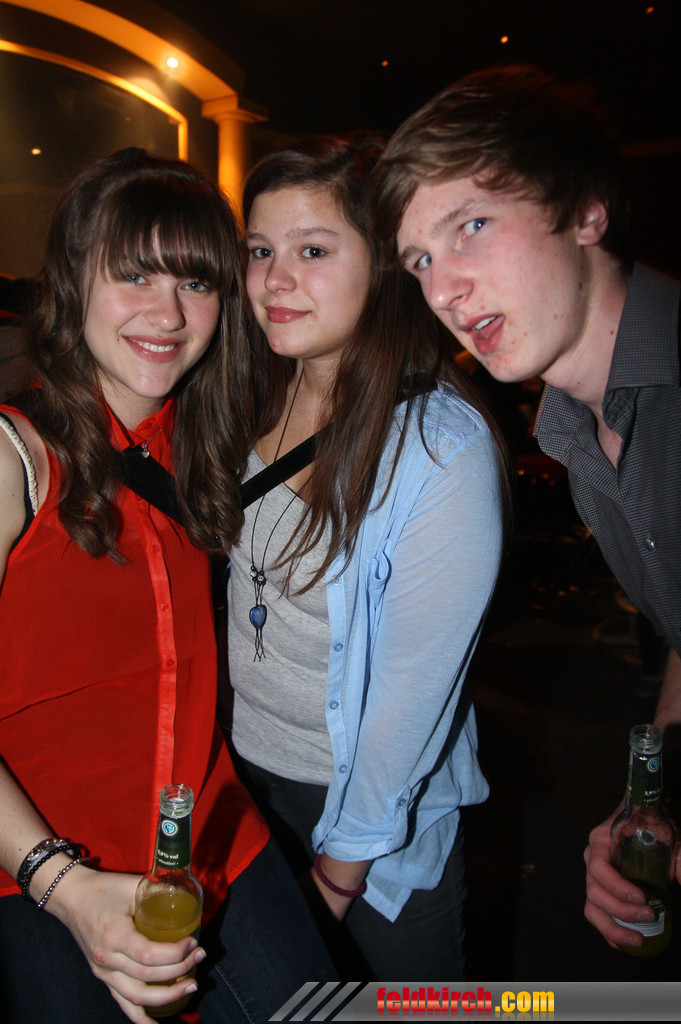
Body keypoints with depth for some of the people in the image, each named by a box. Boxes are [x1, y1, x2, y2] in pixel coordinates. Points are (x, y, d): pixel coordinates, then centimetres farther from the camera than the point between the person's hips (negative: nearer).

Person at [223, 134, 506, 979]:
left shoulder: (443, 447, -25)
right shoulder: (252, 403, -6)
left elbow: (416, 683, -21)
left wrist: (344, 862, -11)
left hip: (373, 808, -5)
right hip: (240, 768, 5)